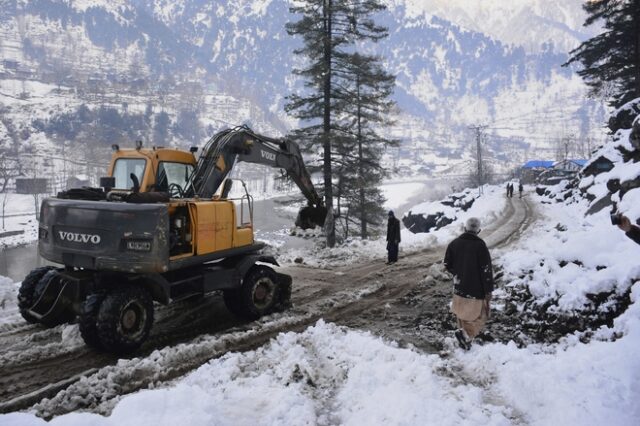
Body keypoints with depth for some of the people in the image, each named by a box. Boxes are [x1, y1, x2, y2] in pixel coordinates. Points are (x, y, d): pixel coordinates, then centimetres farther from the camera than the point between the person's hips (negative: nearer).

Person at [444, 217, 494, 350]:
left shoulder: (454, 243, -2)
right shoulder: (480, 245, -17)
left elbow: (447, 264, 5)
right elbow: (486, 269, -17)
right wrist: (488, 290, -10)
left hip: (459, 287, 5)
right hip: (476, 289, -5)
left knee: (462, 314, 20)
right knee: (480, 315, 8)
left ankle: (465, 337, 29)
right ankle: (465, 333, -11)